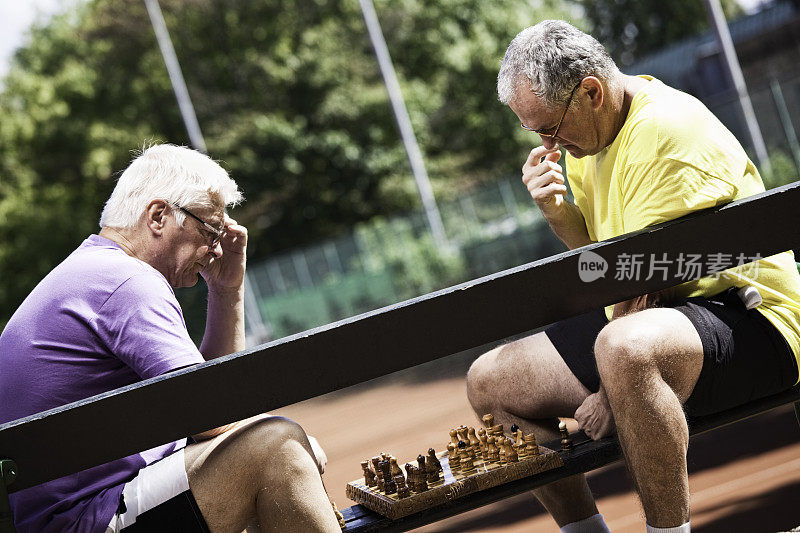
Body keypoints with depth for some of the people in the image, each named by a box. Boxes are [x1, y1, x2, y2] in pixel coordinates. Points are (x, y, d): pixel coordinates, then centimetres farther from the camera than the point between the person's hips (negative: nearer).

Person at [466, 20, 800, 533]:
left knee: (623, 348, -42)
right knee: (489, 381, 5)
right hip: (639, 320, 10)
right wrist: (557, 208, -3)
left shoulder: (664, 130, -21)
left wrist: (610, 392, -19)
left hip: (747, 316, -9)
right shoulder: (590, 129, 9)